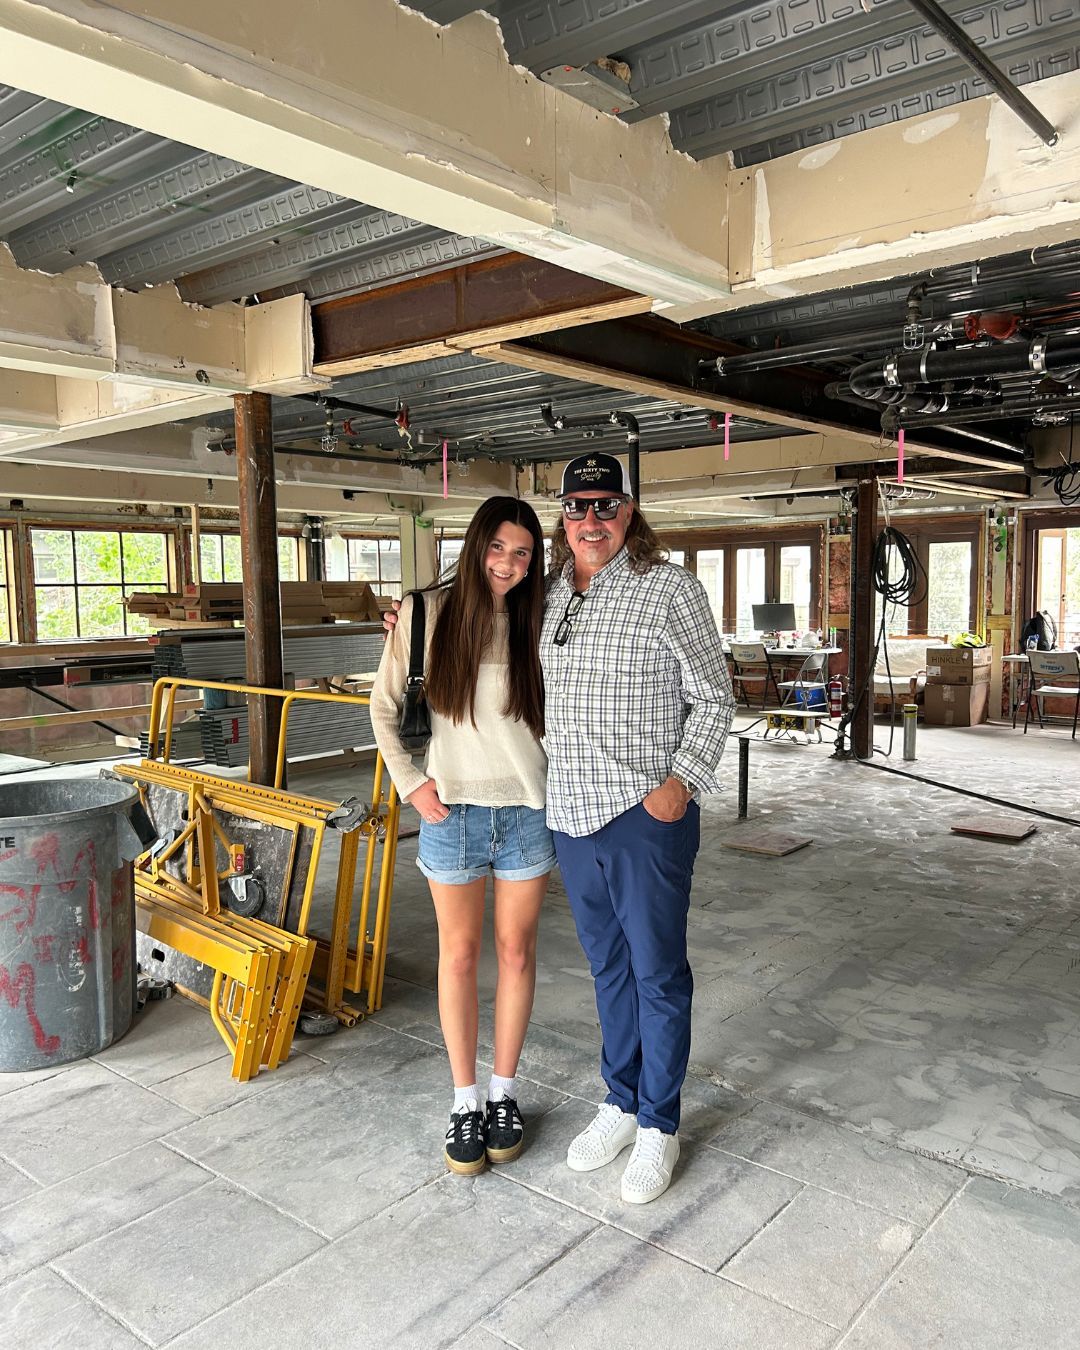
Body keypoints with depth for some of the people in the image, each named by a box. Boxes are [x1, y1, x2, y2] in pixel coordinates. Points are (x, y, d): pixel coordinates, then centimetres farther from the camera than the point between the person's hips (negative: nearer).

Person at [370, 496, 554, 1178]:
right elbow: (385, 707, 3)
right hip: (452, 813, -1)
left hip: (527, 811, 1)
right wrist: (411, 781, -4)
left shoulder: (535, 622, 0)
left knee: (517, 951, 11)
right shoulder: (427, 615, -4)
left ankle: (504, 1092, 29)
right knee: (460, 954, 10)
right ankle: (465, 1102, 25)